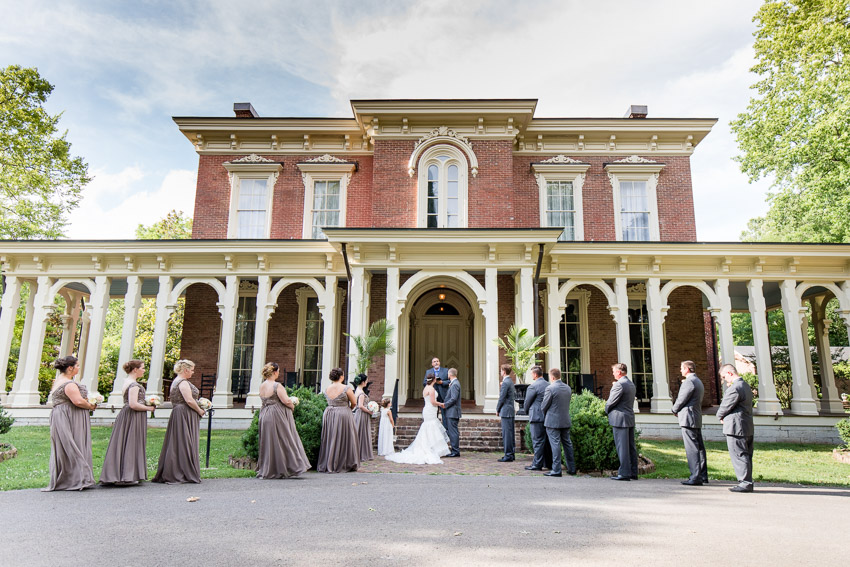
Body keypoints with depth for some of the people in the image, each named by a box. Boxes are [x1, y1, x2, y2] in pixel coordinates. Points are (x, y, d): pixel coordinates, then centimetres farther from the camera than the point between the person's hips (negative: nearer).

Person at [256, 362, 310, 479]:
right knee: (282, 442, 3)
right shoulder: (277, 386, -16)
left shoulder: (261, 386, 7)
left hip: (264, 416, 7)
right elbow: (286, 401, -19)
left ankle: (266, 470, 18)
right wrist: (292, 406, 2)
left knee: (268, 443, 14)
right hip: (277, 417, -7)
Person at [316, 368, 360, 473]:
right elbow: (354, 403, -4)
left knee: (329, 440, 12)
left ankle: (327, 465, 16)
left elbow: (330, 402, 12)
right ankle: (343, 465, 10)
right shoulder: (346, 388, -12)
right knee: (343, 440, 5)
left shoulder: (327, 389, 3)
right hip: (343, 415, -5)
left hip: (328, 414, 5)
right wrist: (349, 408, 16)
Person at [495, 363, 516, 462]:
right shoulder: (511, 382, 14)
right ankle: (511, 453, 20)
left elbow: (502, 398, -15)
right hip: (511, 411, 10)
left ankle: (508, 455, -4)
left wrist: (498, 409, -3)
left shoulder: (505, 383, -15)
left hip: (506, 412, -10)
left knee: (507, 433, -7)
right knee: (510, 433, 13)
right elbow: (515, 395, 21)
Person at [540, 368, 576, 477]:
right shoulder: (568, 388, 7)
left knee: (555, 445, -3)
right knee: (567, 444, 14)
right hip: (566, 421, 7)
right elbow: (567, 403, 14)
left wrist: (545, 414, 11)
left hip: (553, 421, -7)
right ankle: (571, 468, 21)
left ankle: (556, 470, -2)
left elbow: (544, 406, -9)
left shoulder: (550, 388, -15)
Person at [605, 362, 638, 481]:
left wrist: (606, 409, 3)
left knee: (622, 447, -5)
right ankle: (633, 473, 17)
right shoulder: (631, 384, 15)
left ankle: (624, 473, -3)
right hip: (630, 419, 9)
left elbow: (611, 401, -15)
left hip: (620, 419, -9)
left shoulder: (619, 384, -16)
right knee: (631, 447, 12)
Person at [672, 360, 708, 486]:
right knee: (699, 447, 13)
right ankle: (703, 476, 18)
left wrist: (675, 410, 4)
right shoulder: (698, 382, 19)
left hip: (688, 418, -10)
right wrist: (678, 410, 12)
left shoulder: (689, 381, -14)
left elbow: (681, 399, -14)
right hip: (697, 419, 10)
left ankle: (695, 477, -9)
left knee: (692, 448, -9)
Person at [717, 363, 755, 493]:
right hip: (747, 428, 10)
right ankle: (747, 482, 18)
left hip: (736, 428, -10)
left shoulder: (735, 388, -19)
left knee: (739, 456, -4)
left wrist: (720, 416, 4)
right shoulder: (746, 386, 16)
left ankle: (745, 483, -1)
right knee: (746, 456, 13)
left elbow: (725, 406, -14)